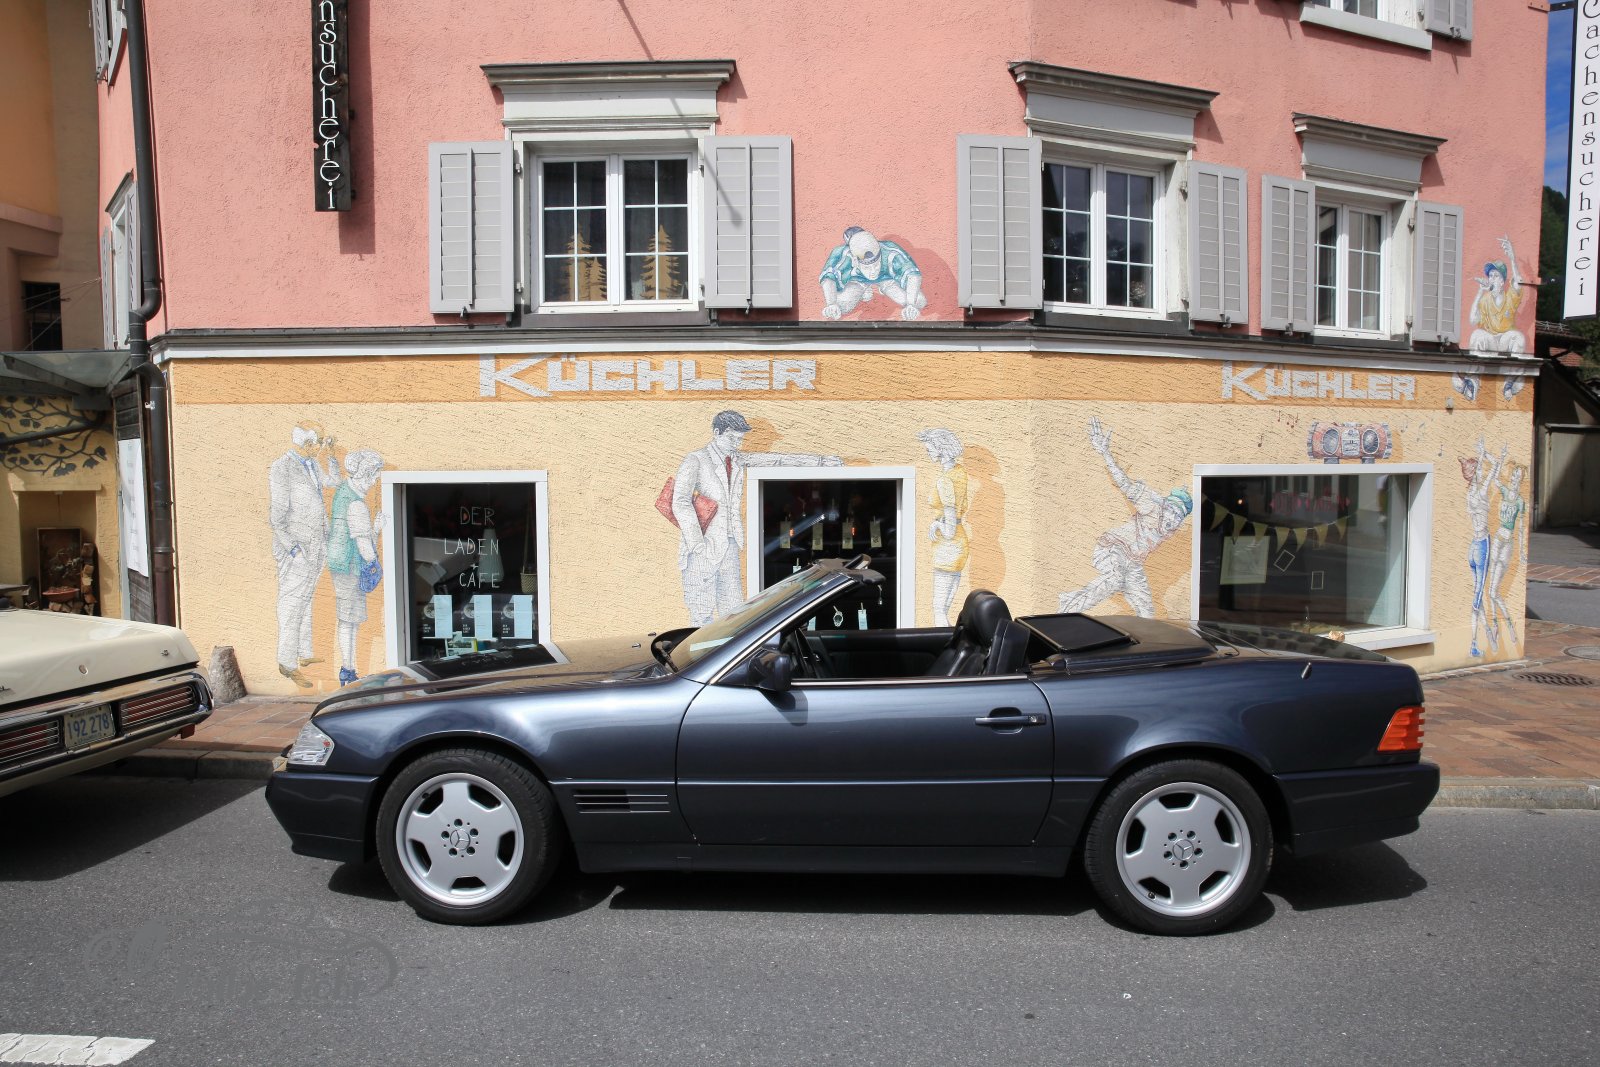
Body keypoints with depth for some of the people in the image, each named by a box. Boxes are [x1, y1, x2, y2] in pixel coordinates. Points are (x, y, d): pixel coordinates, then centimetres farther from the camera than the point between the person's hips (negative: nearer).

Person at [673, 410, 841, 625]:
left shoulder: (737, 461, 13)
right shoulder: (695, 460, -6)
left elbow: (775, 459, 14)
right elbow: (680, 503, -16)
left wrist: (821, 461, 12)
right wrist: (696, 543, -25)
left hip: (729, 547, 6)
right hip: (702, 550, -6)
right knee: (703, 613, -4)